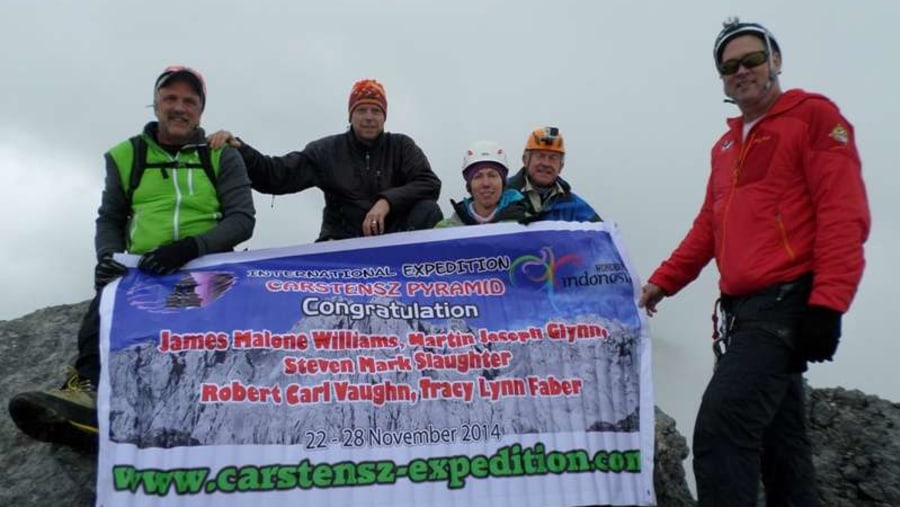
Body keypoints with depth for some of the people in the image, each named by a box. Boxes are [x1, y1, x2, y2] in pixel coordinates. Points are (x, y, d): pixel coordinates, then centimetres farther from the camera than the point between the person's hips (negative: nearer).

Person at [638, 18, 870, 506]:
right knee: (778, 442, 10)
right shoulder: (725, 146, 22)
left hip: (786, 303, -8)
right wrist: (663, 281, 16)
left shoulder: (814, 115, 0)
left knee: (721, 428, -19)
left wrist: (827, 303, -19)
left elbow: (843, 214, -10)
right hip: (742, 308, 8)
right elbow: (709, 226, 24)